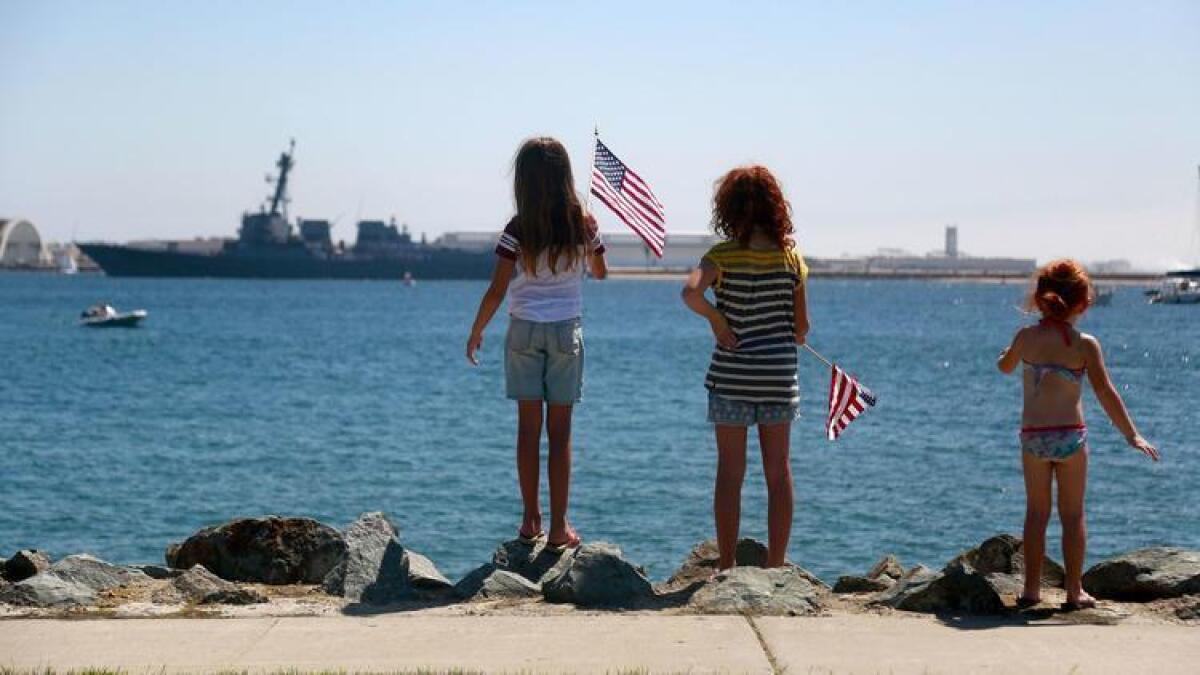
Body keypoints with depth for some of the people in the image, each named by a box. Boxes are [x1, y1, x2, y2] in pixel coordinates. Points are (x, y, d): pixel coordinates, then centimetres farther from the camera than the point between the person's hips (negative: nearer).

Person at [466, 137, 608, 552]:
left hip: (524, 331, -1)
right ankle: (559, 528, 5)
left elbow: (497, 291, -9)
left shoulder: (517, 231, -10)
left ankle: (531, 522, 12)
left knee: (528, 427, 7)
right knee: (560, 431, 4)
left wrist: (476, 331, 6)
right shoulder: (584, 225, -5)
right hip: (566, 331, 1)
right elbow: (599, 272, 14)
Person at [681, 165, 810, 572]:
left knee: (730, 473, 5)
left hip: (731, 376, -2)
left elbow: (691, 292, -28)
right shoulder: (791, 257, -1)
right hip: (779, 376, 2)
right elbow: (801, 327, 3)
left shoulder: (723, 255, -8)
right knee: (778, 473, 10)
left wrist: (716, 319, -12)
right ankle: (775, 565, 13)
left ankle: (726, 566, 8)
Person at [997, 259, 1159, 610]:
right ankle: (1074, 592, 10)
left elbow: (1005, 366, 18)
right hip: (1070, 436, -2)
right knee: (1073, 515, 8)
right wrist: (1131, 435, -10)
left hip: (1033, 436, 2)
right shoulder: (1085, 344, -9)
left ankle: (1031, 589, 12)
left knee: (1036, 513, 12)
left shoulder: (1026, 337, -1)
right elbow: (1105, 392, -12)